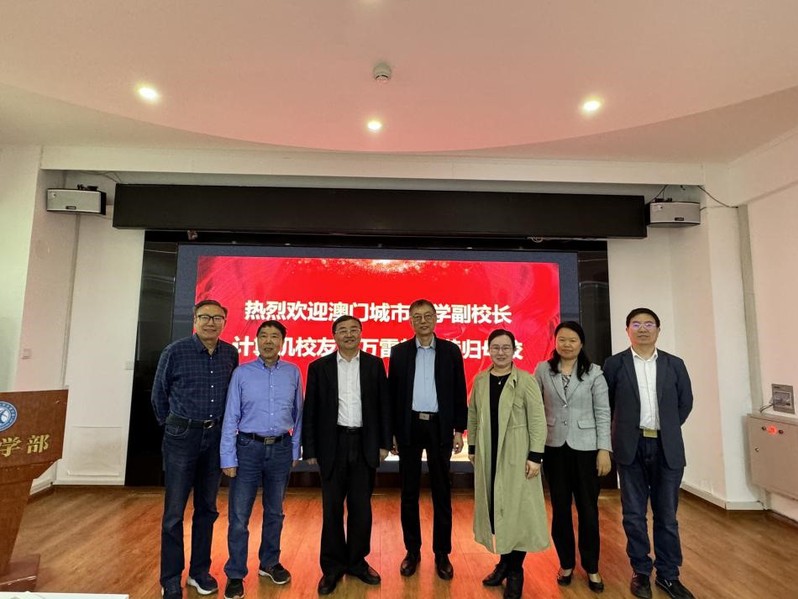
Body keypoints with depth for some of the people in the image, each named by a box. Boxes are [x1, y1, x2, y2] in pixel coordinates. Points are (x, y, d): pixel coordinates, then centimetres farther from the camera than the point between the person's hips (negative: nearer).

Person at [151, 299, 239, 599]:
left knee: (207, 508, 14)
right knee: (174, 512, 5)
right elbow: (159, 394, 3)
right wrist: (171, 425, 11)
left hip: (215, 436, 3)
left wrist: (220, 425, 12)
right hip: (182, 436, -3)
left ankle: (199, 571, 29)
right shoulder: (175, 351, -9)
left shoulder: (231, 354, 0)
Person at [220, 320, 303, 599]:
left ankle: (269, 563, 37)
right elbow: (231, 417, -4)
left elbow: (298, 414, 5)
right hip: (248, 448, -2)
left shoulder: (293, 372, 0)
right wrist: (228, 458, -6)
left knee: (274, 512, 17)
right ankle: (235, 574, 24)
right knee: (239, 515, 5)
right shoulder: (242, 373, -4)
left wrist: (295, 450, 5)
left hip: (281, 449, 2)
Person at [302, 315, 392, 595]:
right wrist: (309, 449, -2)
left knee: (361, 507, 12)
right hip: (333, 444, -1)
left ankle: (357, 561, 30)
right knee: (332, 508, 9)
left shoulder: (374, 364, 2)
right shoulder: (319, 367, -1)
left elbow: (383, 405, 3)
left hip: (365, 444, 1)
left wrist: (384, 443, 0)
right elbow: (310, 410, 0)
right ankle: (332, 566, 26)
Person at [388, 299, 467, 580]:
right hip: (409, 427, 1)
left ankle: (442, 553, 24)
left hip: (439, 427, 0)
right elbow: (392, 393, 3)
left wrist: (459, 429, -2)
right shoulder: (399, 351, 2)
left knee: (441, 492, 9)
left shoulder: (451, 350, 1)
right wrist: (391, 432, 0)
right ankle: (412, 551, 26)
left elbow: (459, 392, 2)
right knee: (409, 492, 10)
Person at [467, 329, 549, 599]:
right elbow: (473, 415, 9)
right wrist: (472, 447, 9)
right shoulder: (480, 380, 3)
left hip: (516, 454, -4)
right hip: (488, 454, 4)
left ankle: (515, 570, 22)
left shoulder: (526, 380, -9)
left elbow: (538, 420, -10)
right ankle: (504, 562, 31)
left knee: (517, 508, 5)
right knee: (493, 506, 13)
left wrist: (535, 455, -13)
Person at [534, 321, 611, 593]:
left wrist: (604, 449, -6)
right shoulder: (542, 370, -1)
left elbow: (603, 413, -2)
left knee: (588, 509, 8)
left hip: (585, 447, -1)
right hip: (554, 447, 1)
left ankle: (591, 568, 27)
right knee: (560, 508, 12)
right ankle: (566, 564, 29)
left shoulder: (594, 372, -2)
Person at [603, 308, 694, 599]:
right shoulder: (614, 364, -2)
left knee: (667, 515, 12)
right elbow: (606, 402, 4)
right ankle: (641, 572, 25)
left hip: (667, 448, 2)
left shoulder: (674, 364, 4)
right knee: (634, 514, 8)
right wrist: (623, 429, 4)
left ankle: (668, 575, 28)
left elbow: (685, 402, 13)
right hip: (632, 447, -1)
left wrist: (668, 428, 10)